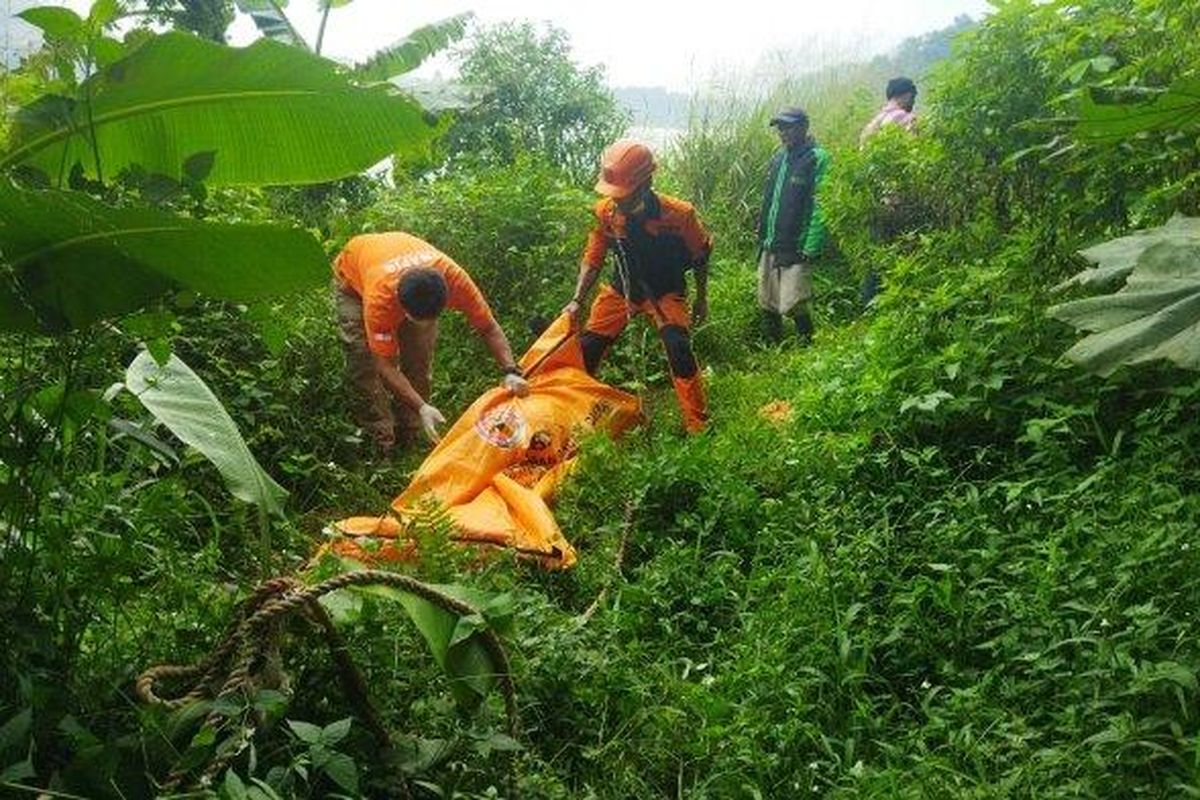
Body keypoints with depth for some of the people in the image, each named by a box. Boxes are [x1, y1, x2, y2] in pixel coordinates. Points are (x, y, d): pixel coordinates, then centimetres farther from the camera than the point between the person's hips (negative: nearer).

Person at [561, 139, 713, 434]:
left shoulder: (678, 214, -28)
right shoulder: (605, 212, -20)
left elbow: (700, 256, -9)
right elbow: (594, 258, -6)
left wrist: (702, 299, 0)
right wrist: (577, 300, -16)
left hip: (665, 292, -3)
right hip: (622, 288, 3)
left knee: (679, 348, -24)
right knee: (586, 348, 0)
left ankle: (698, 427, -11)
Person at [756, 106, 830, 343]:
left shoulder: (817, 159, -8)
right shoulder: (779, 156, 14)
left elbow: (820, 208, -14)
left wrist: (811, 248, -19)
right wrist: (762, 237, 14)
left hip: (796, 249, -7)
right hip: (770, 247, 7)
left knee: (794, 306, -11)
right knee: (767, 307, 11)